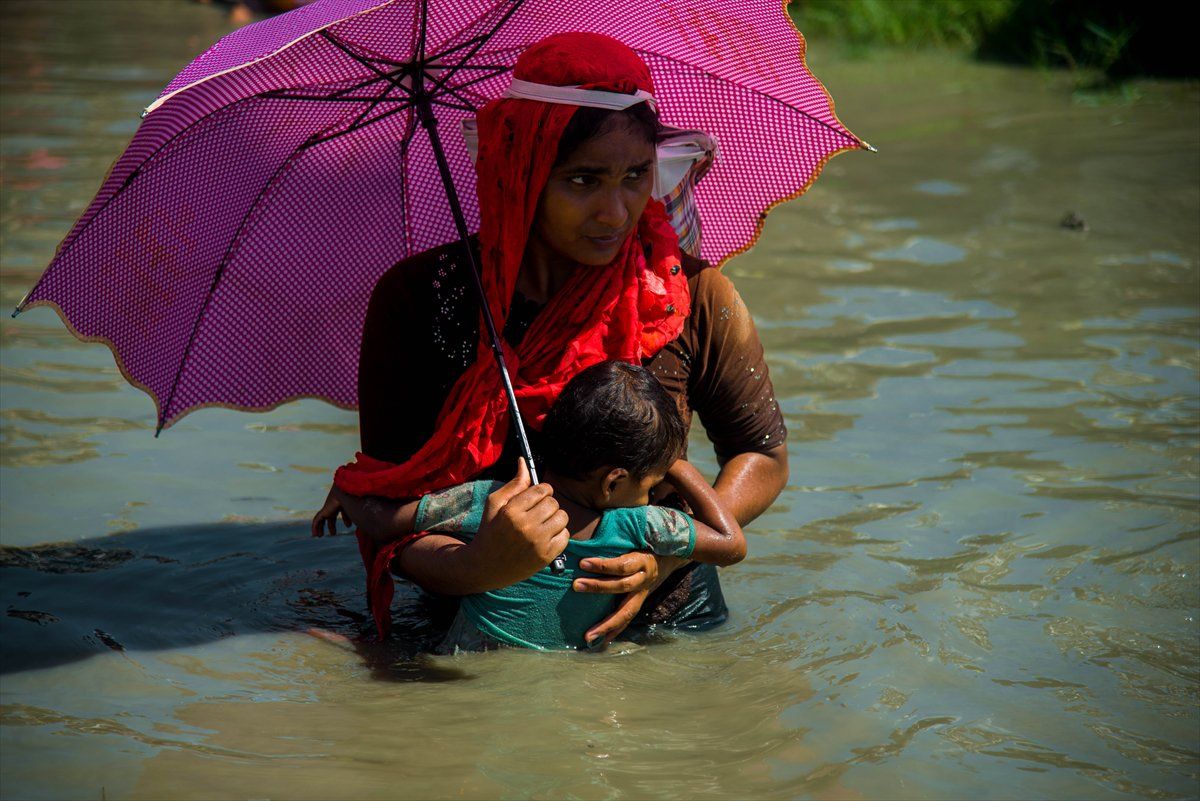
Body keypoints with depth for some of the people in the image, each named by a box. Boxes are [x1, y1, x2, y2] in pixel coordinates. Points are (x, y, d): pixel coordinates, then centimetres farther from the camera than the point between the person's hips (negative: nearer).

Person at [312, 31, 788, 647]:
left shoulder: (691, 297, -2)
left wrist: (668, 556, -11)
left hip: (661, 622, 1)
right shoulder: (414, 301, -6)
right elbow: (385, 507, -8)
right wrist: (475, 568, -32)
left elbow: (763, 456, 9)